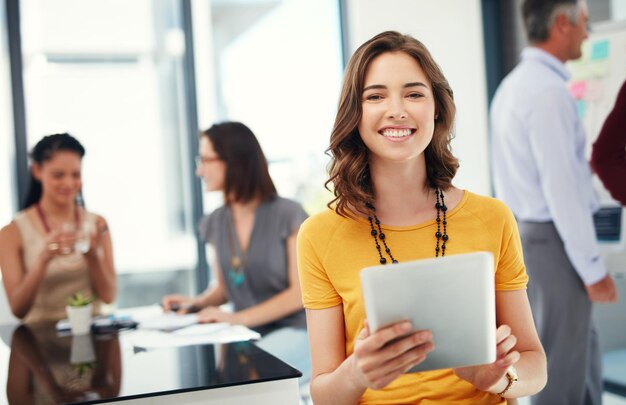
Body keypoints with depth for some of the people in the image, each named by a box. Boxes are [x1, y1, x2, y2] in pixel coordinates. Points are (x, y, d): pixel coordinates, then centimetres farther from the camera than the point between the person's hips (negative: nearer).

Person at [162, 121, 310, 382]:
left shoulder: (288, 214, -9)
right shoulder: (216, 223, 7)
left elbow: (299, 293, -10)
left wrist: (239, 318, -16)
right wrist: (196, 302, -3)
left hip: (294, 332, -5)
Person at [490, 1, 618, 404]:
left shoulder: (513, 85, 11)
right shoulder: (549, 91, -20)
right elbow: (560, 191, -22)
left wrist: (582, 167, 23)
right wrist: (593, 268, -18)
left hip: (523, 232, 10)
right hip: (554, 239, -10)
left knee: (582, 342, 21)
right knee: (562, 357, 4)